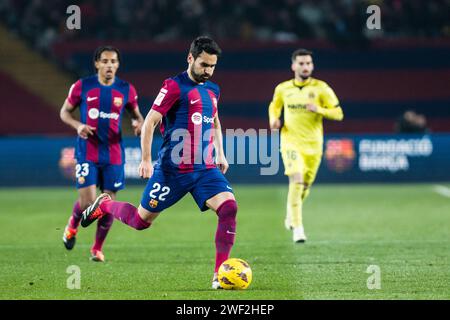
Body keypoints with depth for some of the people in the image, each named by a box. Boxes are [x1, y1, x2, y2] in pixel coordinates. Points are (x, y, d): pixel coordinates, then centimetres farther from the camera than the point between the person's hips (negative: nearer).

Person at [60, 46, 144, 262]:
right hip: (87, 152, -2)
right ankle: (72, 225, 25)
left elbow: (136, 115, 15)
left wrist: (138, 122, -9)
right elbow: (65, 112, 8)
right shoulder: (82, 86, -2)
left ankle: (97, 249, 20)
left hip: (113, 154, 2)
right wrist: (78, 125, -12)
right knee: (87, 201, -11)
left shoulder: (126, 90, 2)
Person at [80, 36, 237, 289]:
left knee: (229, 207, -19)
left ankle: (220, 275, -16)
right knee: (141, 221, 4)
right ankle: (105, 205, 36)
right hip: (173, 170, -5)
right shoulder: (175, 86, -9)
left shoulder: (213, 90, 13)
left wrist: (220, 154, 23)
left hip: (206, 169, 5)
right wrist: (146, 160, -16)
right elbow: (150, 123, -10)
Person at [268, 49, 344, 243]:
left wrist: (319, 110, -20)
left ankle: (291, 215, 41)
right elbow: (274, 105, 23)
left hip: (313, 144, 1)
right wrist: (273, 119, 1)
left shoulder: (321, 88, -3)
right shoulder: (283, 89, 2)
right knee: (296, 180, -20)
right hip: (291, 141, -1)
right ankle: (297, 227, -19)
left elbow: (338, 114, -3)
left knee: (305, 185, 11)